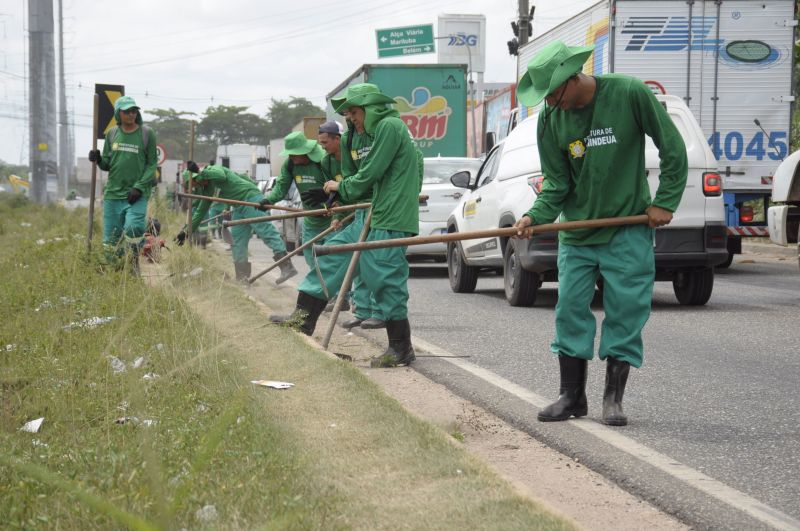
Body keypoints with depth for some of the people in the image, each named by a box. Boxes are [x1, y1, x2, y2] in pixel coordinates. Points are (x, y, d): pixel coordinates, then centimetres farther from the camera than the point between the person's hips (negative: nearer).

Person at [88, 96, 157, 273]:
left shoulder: (147, 134, 0)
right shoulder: (112, 134, 10)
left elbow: (152, 164, -1)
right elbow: (107, 165, 15)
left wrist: (139, 187, -12)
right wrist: (99, 160, -7)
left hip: (137, 195, -4)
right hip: (113, 193, 4)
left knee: (133, 227, -26)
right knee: (111, 241, 3)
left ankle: (134, 269, -10)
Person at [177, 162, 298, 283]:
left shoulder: (214, 169, -6)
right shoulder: (207, 191, 18)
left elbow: (221, 176, -31)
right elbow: (200, 211, 25)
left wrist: (200, 173, -24)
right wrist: (186, 232, 23)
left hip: (251, 197, -10)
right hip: (239, 208, 10)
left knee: (267, 232, -16)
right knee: (237, 241, 7)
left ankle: (287, 267, -23)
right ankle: (242, 276, 10)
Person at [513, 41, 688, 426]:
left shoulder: (629, 93, -14)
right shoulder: (551, 118, -4)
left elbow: (672, 147, -5)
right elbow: (556, 182, 1)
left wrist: (665, 202, -6)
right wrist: (536, 217, -17)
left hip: (628, 230, -3)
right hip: (576, 232, 3)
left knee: (625, 311, -1)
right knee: (570, 310, 2)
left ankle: (613, 397, 9)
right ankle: (572, 395, 13)